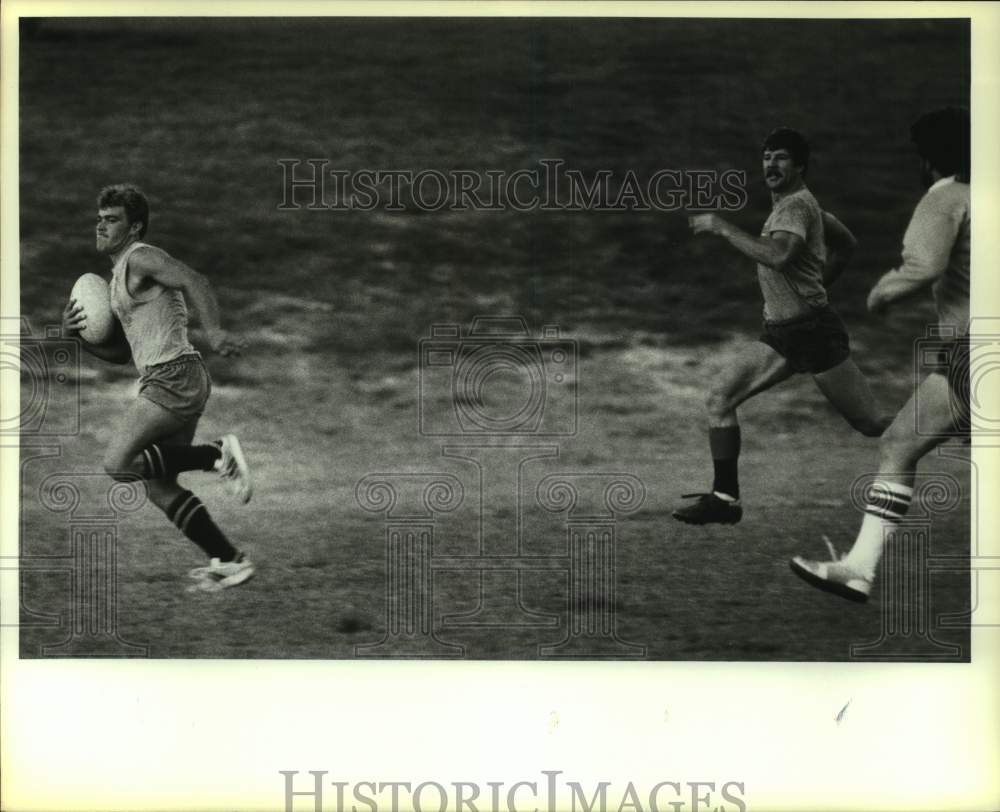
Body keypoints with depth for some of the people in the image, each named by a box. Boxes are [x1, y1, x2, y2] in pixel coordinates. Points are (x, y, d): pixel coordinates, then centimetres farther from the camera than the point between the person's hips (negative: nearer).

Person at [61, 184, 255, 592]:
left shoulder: (141, 258, -4)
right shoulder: (121, 277, 25)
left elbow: (193, 280, -20)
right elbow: (121, 353, 26)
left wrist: (213, 330, -34)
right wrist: (76, 332, 11)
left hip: (173, 377, -10)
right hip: (167, 382, 10)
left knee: (118, 462, -15)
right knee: (160, 488, 9)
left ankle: (218, 454, -11)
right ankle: (230, 562, 11)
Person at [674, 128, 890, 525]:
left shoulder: (796, 205, -14)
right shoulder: (800, 205, 15)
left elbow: (779, 256, -33)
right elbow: (846, 243, 28)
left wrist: (723, 228, -26)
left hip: (814, 329, -9)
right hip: (780, 334, 9)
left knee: (873, 424, -1)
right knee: (719, 398, -4)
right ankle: (724, 498, -3)